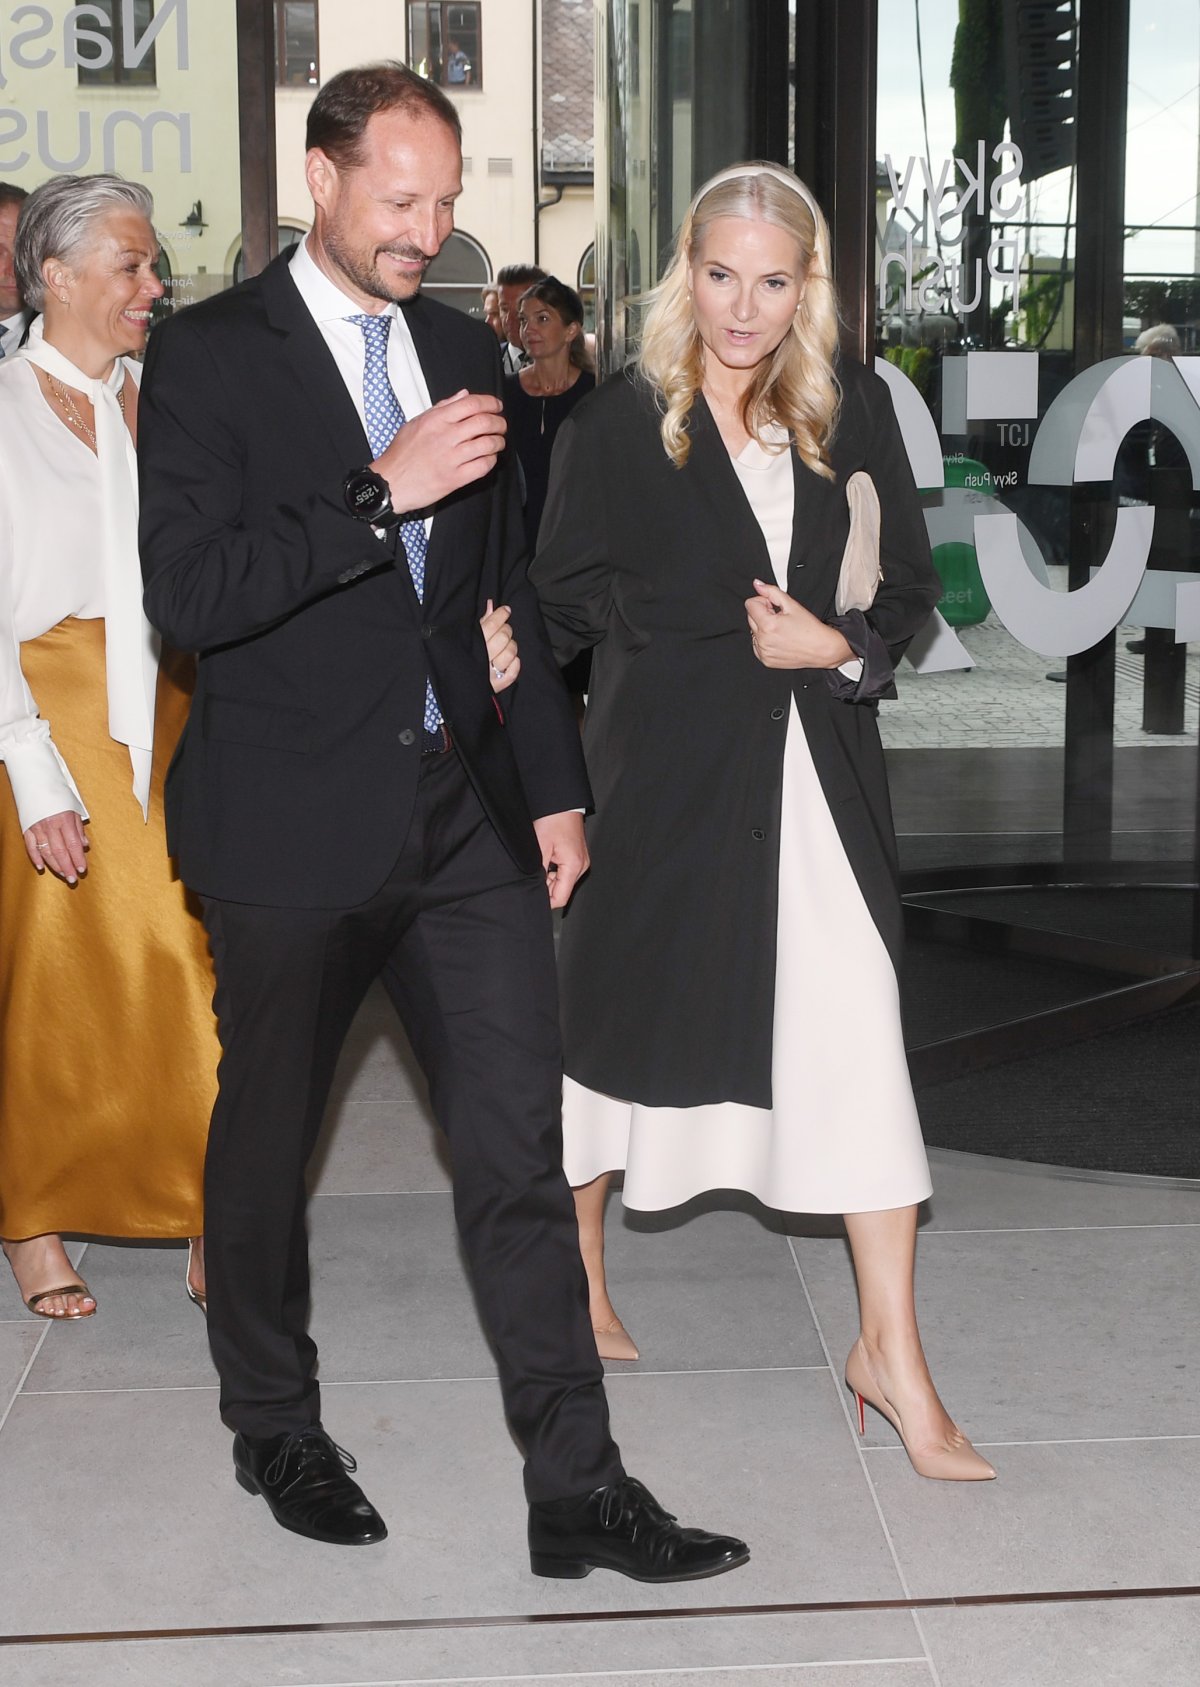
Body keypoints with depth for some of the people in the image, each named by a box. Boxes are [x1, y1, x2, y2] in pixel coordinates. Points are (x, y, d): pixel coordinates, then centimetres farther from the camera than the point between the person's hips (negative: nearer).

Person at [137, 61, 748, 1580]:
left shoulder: (462, 350, 11)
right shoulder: (208, 357, -6)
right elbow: (188, 594, -17)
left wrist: (553, 786, 15)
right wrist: (383, 490, -23)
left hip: (464, 818, 4)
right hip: (293, 827, -4)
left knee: (520, 1149, 2)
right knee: (266, 1142, 13)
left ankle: (576, 1489, 9)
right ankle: (274, 1428, 36)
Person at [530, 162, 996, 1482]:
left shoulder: (852, 410, 4)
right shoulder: (617, 424, -4)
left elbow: (909, 587, 9)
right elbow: (570, 607, -4)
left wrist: (841, 647, -10)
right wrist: (752, 631, -7)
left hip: (816, 771, 2)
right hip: (662, 772, -2)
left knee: (859, 1040, -5)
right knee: (615, 1019, 12)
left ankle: (891, 1352, 6)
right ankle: (579, 1280, 37)